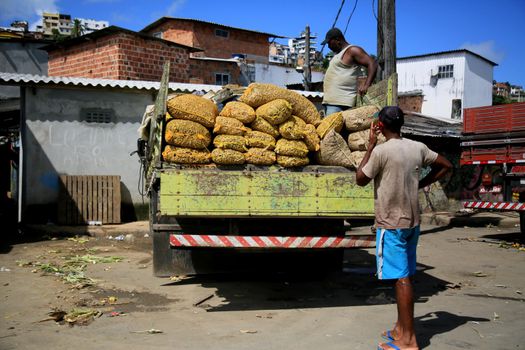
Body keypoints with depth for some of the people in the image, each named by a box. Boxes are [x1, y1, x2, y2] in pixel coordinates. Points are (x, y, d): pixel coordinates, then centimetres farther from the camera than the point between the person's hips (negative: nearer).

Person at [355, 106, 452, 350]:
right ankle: (401, 328, 26)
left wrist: (370, 146, -3)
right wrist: (421, 184, 13)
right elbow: (445, 165, 13)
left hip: (391, 223, -7)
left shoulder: (381, 151, -16)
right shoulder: (418, 148, 3)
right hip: (412, 221, 7)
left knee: (401, 278, -4)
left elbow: (361, 179, -6)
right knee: (404, 276, 15)